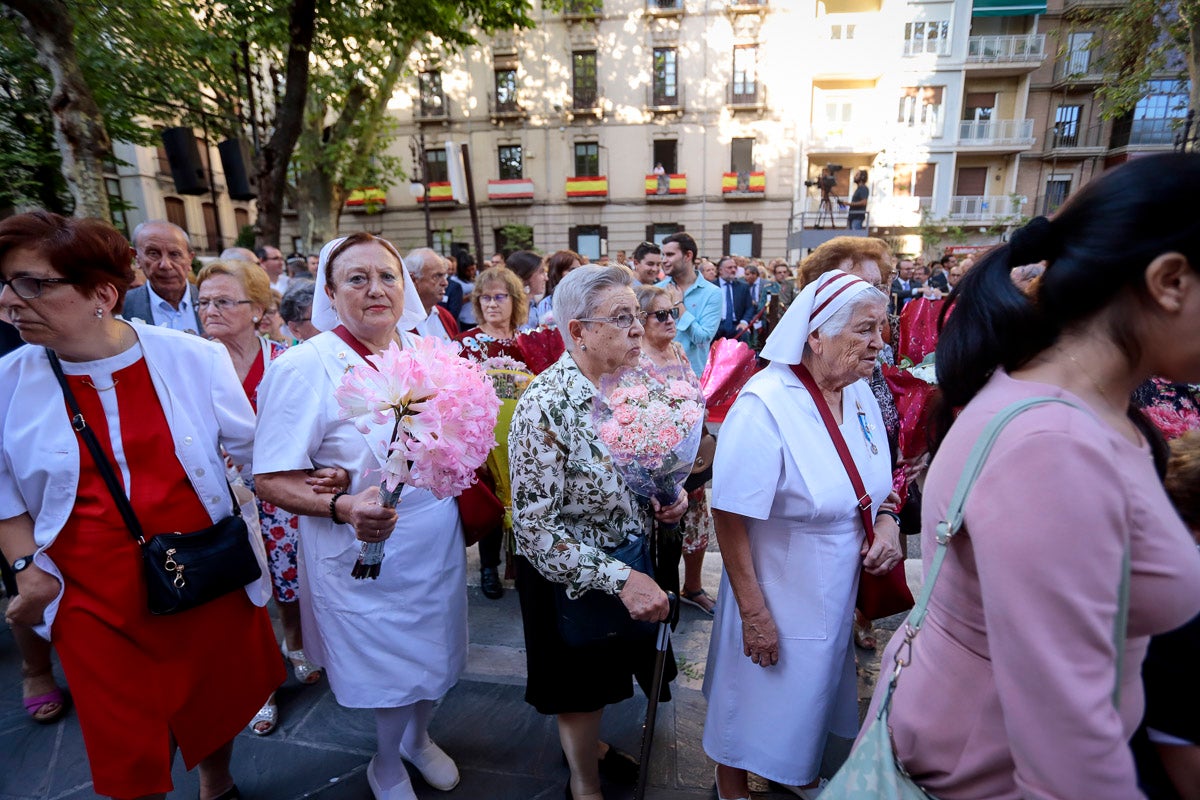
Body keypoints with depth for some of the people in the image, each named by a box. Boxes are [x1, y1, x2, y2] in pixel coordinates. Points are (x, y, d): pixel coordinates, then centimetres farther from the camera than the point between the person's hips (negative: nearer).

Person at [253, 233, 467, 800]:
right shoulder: (304, 367, -16)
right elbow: (271, 479, -16)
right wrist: (344, 507, -32)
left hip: (438, 539, 5)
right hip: (363, 549, -4)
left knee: (435, 653, 22)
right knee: (389, 665, 14)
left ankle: (418, 738, 56)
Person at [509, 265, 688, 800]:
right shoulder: (545, 407, -28)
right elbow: (535, 527, -26)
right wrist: (619, 579, -30)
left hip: (630, 559, 7)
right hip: (574, 577, -6)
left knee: (606, 672, 29)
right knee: (580, 686, 18)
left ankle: (589, 742, 59)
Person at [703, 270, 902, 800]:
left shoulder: (860, 393, -5)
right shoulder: (764, 406, -27)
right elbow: (730, 519, -24)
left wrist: (886, 521, -9)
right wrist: (754, 614, -20)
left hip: (839, 592, 7)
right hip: (779, 596, -7)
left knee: (815, 688, 28)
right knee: (760, 701, 15)